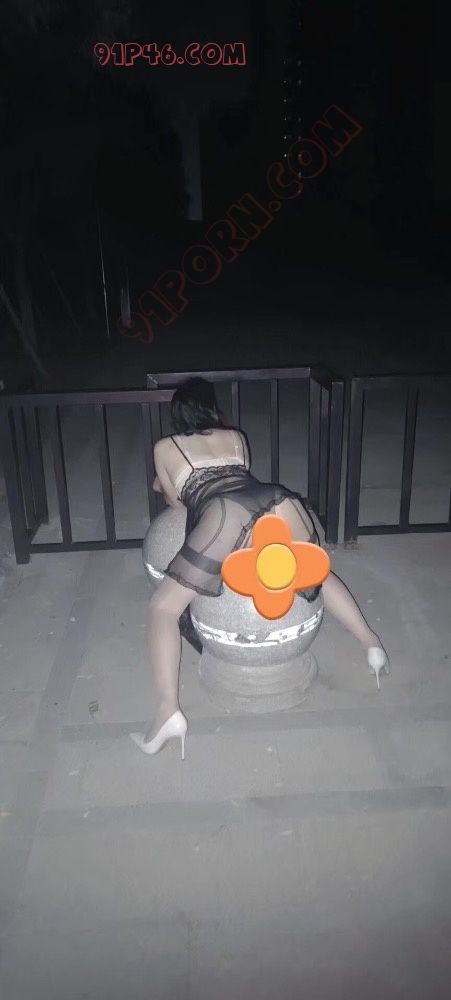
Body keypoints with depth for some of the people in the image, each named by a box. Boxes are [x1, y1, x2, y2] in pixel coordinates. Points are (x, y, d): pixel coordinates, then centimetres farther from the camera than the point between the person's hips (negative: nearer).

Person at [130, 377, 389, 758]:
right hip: (281, 500, 5)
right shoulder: (237, 437, 33)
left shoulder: (165, 448, 25)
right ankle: (372, 643, 28)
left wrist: (165, 486, 54)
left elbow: (177, 501, 33)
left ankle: (169, 713, -9)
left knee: (164, 607, 5)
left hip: (227, 514, -4)